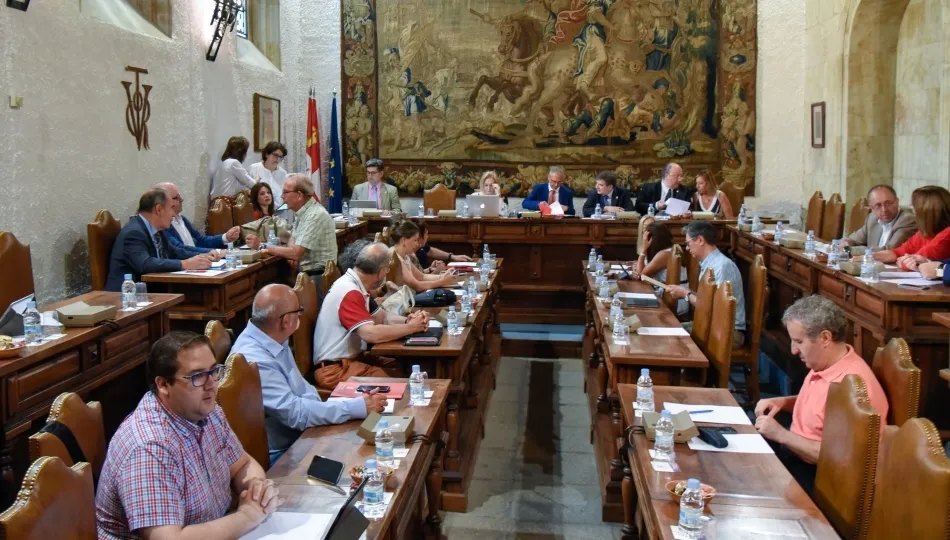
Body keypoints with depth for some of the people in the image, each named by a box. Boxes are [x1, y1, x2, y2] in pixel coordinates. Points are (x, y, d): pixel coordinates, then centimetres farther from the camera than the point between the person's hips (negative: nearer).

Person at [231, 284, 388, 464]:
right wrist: (360, 407, -23)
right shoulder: (254, 361, -27)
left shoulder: (275, 341, 2)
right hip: (280, 454, -8)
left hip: (297, 436, 8)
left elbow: (301, 389, 9)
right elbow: (296, 412, -26)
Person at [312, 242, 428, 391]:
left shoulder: (356, 286, 8)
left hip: (352, 357, 10)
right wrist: (410, 327, -20)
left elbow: (382, 318, 13)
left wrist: (408, 320, -7)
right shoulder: (349, 292, -23)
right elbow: (371, 334, -33)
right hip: (334, 368, -10)